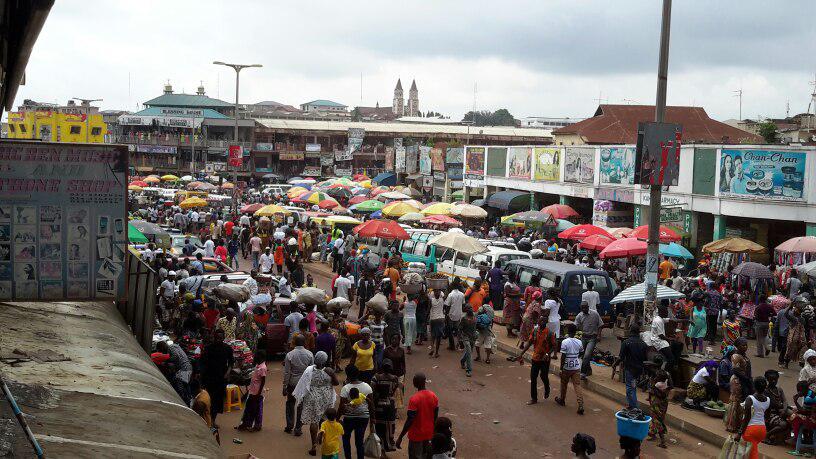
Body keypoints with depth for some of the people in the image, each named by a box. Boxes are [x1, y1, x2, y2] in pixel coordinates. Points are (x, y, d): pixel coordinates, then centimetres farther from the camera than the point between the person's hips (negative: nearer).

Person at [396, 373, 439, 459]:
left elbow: (410, 421, -22)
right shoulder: (433, 396, -3)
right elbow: (436, 417, 6)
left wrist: (400, 437, -16)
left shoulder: (414, 399, -22)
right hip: (429, 435, 6)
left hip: (416, 436, -6)